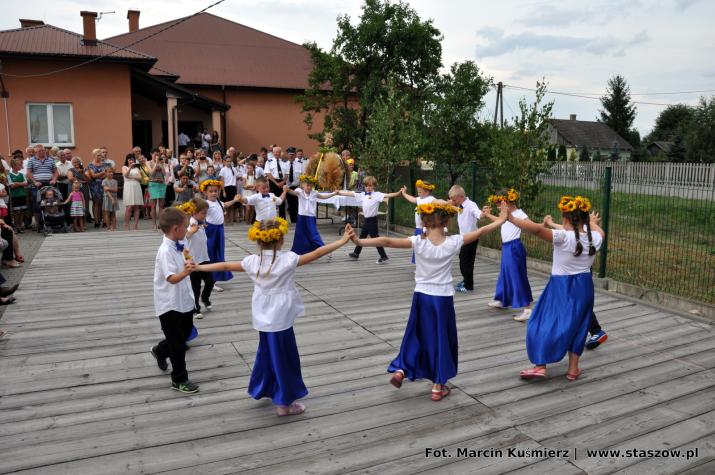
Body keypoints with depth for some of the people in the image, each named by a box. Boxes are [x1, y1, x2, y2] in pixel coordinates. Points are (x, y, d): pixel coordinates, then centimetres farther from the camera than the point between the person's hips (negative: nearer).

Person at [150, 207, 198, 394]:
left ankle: (160, 351, 49)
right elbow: (172, 278, -34)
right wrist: (185, 272, -49)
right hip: (170, 305, -9)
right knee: (178, 343, 4)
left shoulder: (178, 246, 2)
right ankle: (179, 380, 19)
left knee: (184, 333, 25)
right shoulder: (165, 251, -25)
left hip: (184, 300, 9)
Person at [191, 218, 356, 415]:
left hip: (264, 318, 6)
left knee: (267, 353, 26)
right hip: (280, 319, -5)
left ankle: (262, 389, 42)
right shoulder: (288, 259, -17)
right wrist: (342, 240, -12)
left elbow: (225, 266, 2)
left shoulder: (252, 261, -5)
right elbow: (317, 253, -17)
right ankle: (285, 403, 17)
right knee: (284, 359, 7)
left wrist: (198, 267, 13)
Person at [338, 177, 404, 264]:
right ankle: (356, 253, 34)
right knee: (362, 237, 20)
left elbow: (388, 195, -23)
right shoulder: (362, 194, 6)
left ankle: (384, 256, 4)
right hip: (366, 219, 7)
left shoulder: (377, 195, -12)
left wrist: (399, 193, -37)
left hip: (372, 220, -7)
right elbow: (350, 193, 11)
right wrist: (339, 192, 14)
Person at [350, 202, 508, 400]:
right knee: (441, 339, 11)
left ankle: (400, 369, 13)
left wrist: (359, 241, -19)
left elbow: (387, 241, -20)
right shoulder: (453, 242, -11)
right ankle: (438, 386, 18)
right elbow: (480, 232, -2)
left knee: (416, 335, 21)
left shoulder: (418, 242, -13)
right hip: (443, 299, -1)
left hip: (422, 297, 1)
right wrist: (501, 219, 11)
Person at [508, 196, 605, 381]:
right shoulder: (594, 238, -2)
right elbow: (599, 232, 24)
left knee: (545, 323, 3)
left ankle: (540, 365, -3)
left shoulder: (564, 237, -21)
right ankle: (573, 369, 22)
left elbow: (538, 229, -35)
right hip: (584, 286, 6)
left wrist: (512, 219, -35)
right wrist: (593, 222, 46)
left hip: (561, 286, -6)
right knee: (577, 326, 16)